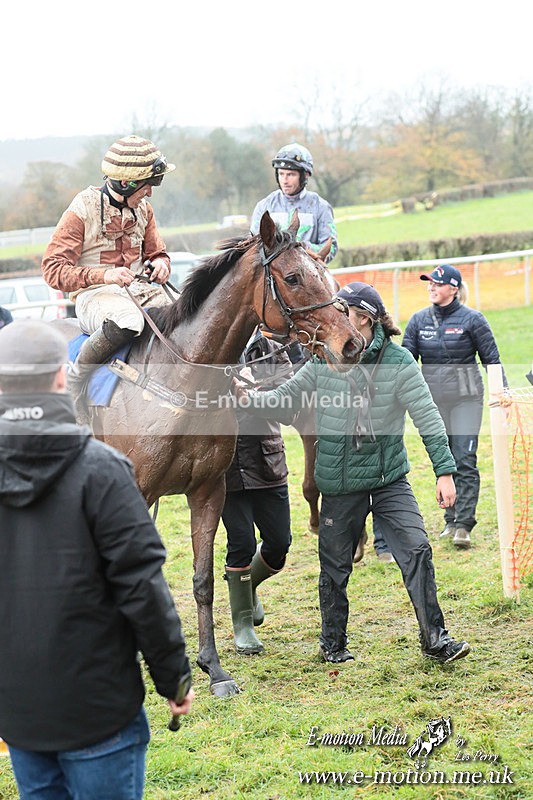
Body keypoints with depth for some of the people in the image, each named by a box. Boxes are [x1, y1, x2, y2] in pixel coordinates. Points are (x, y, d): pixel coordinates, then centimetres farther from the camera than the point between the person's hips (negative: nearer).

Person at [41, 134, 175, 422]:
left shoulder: (142, 209, 11)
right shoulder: (82, 210, -8)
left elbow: (157, 253, 23)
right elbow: (53, 269, -11)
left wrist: (160, 264, -3)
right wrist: (103, 275, -24)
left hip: (138, 289, 6)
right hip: (94, 295, -6)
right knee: (128, 321, -39)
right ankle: (75, 381, -19)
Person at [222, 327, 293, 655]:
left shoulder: (274, 353, 4)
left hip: (268, 465, 2)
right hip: (226, 466, -2)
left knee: (279, 543, 6)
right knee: (242, 545, -2)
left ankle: (250, 584, 38)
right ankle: (243, 622, 16)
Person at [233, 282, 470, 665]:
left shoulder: (398, 361, -8)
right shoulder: (323, 361, -2)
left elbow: (428, 417, -10)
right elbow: (285, 400, 5)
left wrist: (445, 471, -15)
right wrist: (249, 396, -14)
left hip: (390, 478, -2)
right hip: (339, 481, 2)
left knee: (417, 551, -10)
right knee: (335, 565, 11)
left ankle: (435, 639, 0)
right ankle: (333, 642, 30)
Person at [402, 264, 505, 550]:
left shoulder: (471, 319, -5)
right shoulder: (419, 320, 5)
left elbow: (492, 359, -2)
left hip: (466, 398, -4)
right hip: (433, 400, 4)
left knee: (465, 461, -9)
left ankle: (463, 525, -9)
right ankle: (451, 520, 19)